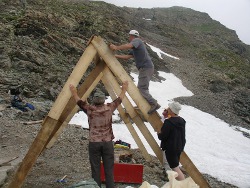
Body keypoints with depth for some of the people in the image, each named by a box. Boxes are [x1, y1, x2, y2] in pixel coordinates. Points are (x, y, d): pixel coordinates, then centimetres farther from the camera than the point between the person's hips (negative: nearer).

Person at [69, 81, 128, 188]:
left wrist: (74, 93, 28)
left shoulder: (90, 110, -5)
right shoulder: (109, 108, -3)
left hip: (94, 143, 0)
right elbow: (119, 100, 13)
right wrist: (124, 90, 29)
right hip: (107, 142, 0)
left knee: (95, 169, 6)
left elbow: (79, 102, 12)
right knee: (109, 169, 5)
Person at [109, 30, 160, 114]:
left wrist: (116, 47, -24)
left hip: (146, 68, -10)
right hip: (146, 68, 10)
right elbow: (127, 57, 29)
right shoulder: (134, 49, 26)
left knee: (142, 89, -14)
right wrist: (115, 56, 28)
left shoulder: (136, 40, -3)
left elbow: (128, 46, -25)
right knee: (141, 88, 16)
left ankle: (154, 104, -19)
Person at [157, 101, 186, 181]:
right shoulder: (181, 121, 2)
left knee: (175, 168, -1)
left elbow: (163, 136, -22)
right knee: (176, 166, 21)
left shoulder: (168, 122, -24)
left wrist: (159, 134, 2)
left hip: (171, 148, -9)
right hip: (179, 147, 9)